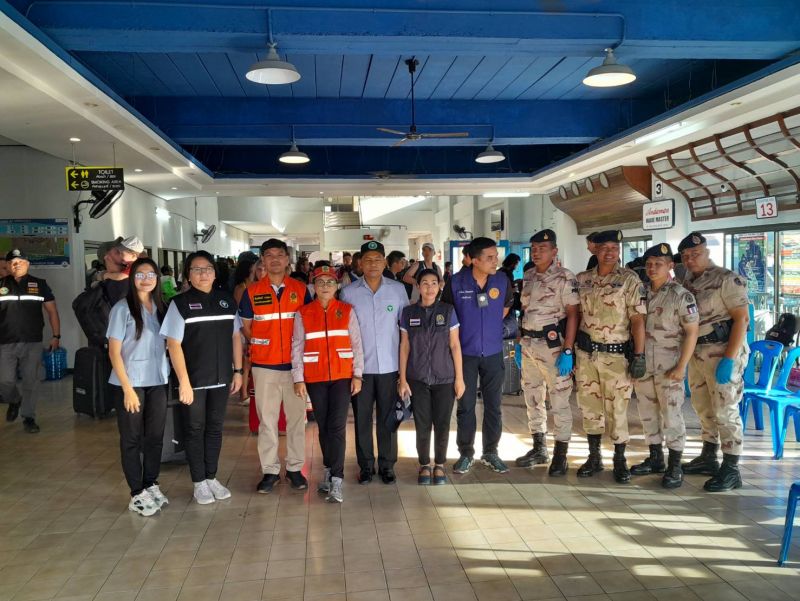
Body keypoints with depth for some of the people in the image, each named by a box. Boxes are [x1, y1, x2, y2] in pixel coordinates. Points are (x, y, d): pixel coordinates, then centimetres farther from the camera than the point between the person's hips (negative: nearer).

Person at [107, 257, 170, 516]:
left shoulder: (161, 308, 7)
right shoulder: (123, 308, -7)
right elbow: (114, 351, -8)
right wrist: (128, 388, -13)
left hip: (158, 381, 5)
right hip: (131, 383, -4)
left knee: (155, 436, 10)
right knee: (132, 438, 5)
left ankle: (151, 485, 25)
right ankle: (137, 493, 13)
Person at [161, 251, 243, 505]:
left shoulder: (226, 300, 5)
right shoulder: (180, 303, -7)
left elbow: (235, 337, 11)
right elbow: (174, 344, -10)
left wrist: (237, 371, 7)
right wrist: (183, 382, -14)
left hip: (221, 378, 4)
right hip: (193, 380, -4)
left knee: (215, 428, 13)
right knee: (195, 430, 8)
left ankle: (211, 477, 27)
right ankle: (199, 483, 20)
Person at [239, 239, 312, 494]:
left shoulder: (300, 289, 5)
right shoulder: (252, 291, 4)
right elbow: (245, 326, 10)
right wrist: (258, 344, -2)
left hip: (295, 364, 1)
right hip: (264, 365, 0)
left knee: (297, 417, 7)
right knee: (266, 419, 5)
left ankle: (295, 467, 19)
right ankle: (270, 470, 16)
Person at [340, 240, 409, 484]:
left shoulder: (398, 289, 2)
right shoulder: (348, 292, 1)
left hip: (389, 365, 0)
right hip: (360, 366, 0)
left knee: (388, 417, 7)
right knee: (362, 417, 7)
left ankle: (387, 465, 21)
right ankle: (365, 465, 21)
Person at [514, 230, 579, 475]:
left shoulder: (564, 277, -9)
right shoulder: (528, 276, 11)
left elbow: (572, 314, -12)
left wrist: (568, 351, -18)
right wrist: (520, 342, 12)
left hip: (553, 345, -7)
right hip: (529, 345, 7)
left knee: (559, 401, -1)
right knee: (532, 398, 14)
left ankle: (560, 455, 11)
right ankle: (539, 449, 27)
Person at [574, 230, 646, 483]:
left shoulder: (629, 280, -6)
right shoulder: (582, 279, 6)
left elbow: (637, 320, -9)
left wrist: (639, 355, -13)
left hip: (616, 355, -4)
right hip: (586, 353, 4)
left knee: (616, 408, 2)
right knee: (589, 406, 11)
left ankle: (620, 460, 17)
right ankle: (594, 457, 25)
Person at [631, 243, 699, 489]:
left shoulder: (681, 295, -9)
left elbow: (691, 332, -10)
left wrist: (681, 367, -14)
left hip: (668, 366, -5)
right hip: (642, 365, 5)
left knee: (671, 415, 0)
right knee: (648, 413, 13)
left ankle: (675, 467, 11)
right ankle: (655, 458, 27)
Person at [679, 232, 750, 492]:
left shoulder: (727, 279, -10)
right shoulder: (687, 283, 10)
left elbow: (742, 318, -15)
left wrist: (729, 359, -22)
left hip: (722, 351, -7)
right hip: (696, 352, 7)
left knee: (725, 410, -4)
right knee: (703, 408, 16)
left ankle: (731, 470, 5)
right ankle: (708, 458, 29)